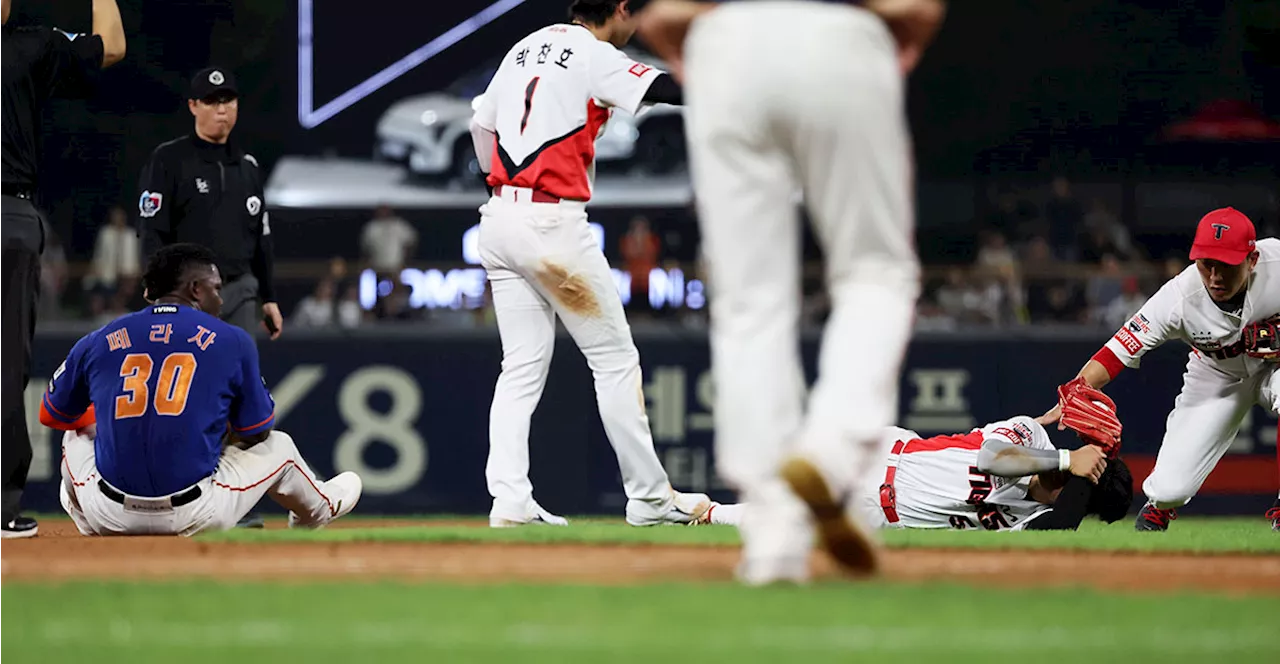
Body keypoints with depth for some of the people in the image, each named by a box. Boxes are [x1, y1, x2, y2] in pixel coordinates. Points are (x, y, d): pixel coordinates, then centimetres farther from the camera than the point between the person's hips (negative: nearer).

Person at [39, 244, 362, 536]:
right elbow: (256, 433, 9)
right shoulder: (232, 342, 1)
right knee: (277, 445, 27)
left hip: (111, 519, 2)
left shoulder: (96, 342, 6)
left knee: (78, 434, 35)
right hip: (196, 519, -2)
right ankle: (321, 507, 56)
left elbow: (50, 415, 20)